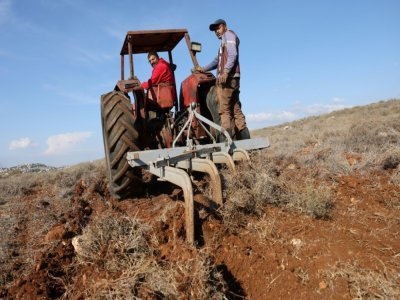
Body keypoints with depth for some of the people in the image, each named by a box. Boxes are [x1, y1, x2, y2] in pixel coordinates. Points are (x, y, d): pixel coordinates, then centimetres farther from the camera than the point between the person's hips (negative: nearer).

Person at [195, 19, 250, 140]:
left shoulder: (228, 34, 4)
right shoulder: (224, 42, 31)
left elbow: (233, 54, -13)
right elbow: (217, 60, 36)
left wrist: (226, 72, -24)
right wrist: (203, 69, 31)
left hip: (227, 78, -9)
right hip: (232, 79, 9)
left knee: (224, 110, -12)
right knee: (236, 109, 6)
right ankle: (244, 137, 6)